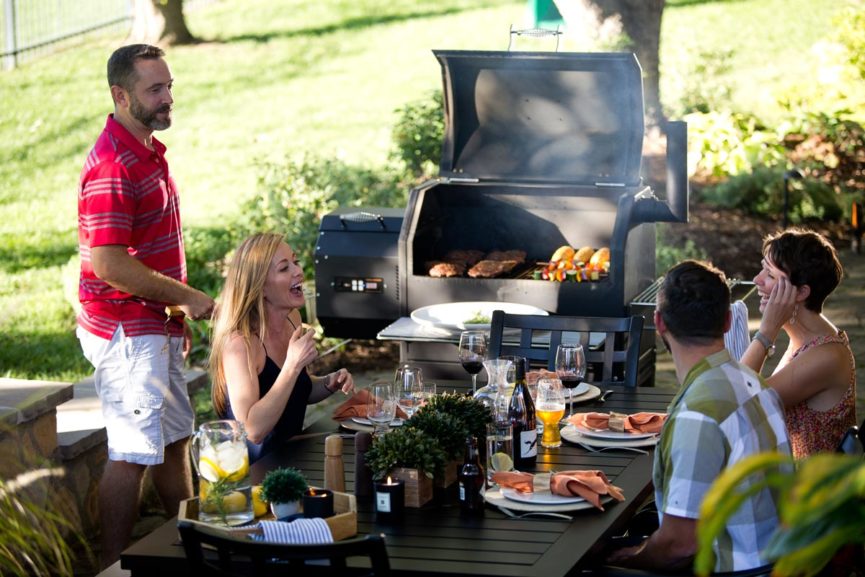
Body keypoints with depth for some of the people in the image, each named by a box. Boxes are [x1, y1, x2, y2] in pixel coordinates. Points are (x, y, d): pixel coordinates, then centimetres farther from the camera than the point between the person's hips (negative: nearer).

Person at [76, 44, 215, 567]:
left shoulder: (150, 151, 12)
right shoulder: (112, 166, -21)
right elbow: (109, 265, -25)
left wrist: (178, 317, 20)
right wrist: (187, 297, -17)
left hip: (156, 327, 10)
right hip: (126, 332, -10)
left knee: (174, 439, 18)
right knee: (133, 455, -5)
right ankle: (114, 568, 4)